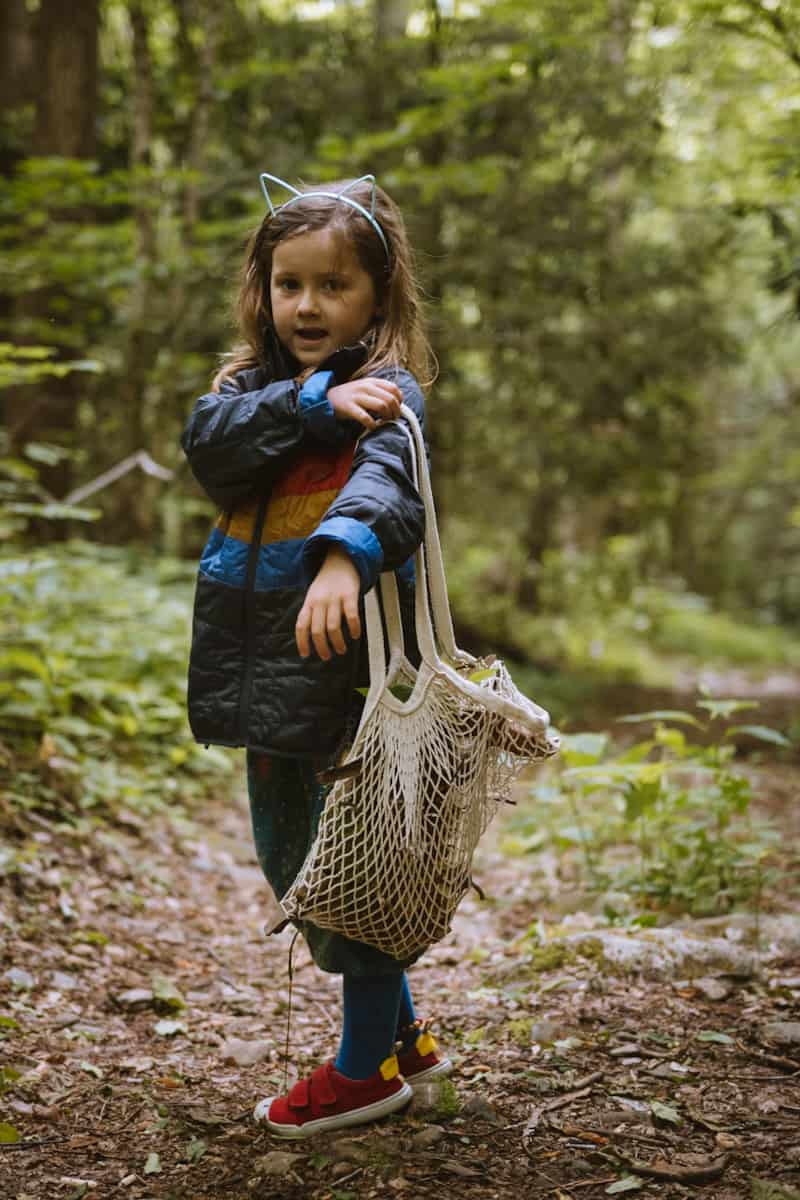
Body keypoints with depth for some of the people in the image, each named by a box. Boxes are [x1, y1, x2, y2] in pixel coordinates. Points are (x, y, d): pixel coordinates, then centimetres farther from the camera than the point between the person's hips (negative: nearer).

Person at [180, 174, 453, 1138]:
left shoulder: (386, 395, -9)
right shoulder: (252, 381, 11)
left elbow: (386, 481, -31)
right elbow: (207, 445, -10)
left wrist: (343, 556, -51)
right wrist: (315, 401, -22)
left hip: (344, 661, -8)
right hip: (265, 664, 8)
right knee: (289, 859, 17)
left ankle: (370, 1063, 22)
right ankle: (406, 1032, 36)